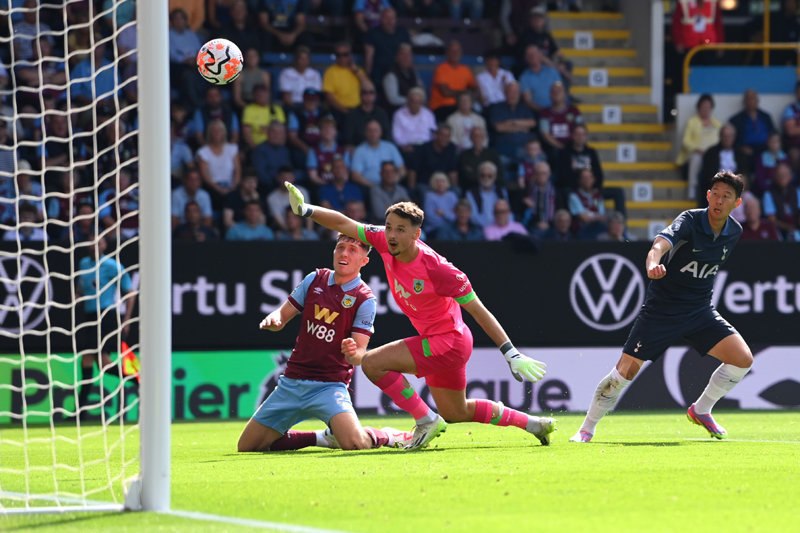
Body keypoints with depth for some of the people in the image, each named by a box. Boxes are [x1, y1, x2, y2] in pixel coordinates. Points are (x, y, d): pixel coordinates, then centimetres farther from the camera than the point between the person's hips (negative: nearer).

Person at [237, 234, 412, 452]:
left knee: (354, 443, -32)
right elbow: (283, 315, 11)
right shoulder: (315, 279, 5)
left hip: (330, 386, -5)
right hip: (292, 382, 5)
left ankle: (387, 436, 7)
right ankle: (324, 438, 21)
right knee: (246, 446, 2)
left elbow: (359, 355, -11)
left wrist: (353, 353, -35)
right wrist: (273, 319, -13)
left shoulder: (364, 299, -8)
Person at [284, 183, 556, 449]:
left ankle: (426, 420, -6)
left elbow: (479, 312, -22)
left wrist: (512, 355, -22)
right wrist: (304, 209, -20)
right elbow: (344, 224, -5)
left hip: (448, 342, -8)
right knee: (455, 412, 23)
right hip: (434, 341, 8)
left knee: (372, 363, -18)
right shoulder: (386, 242, -11)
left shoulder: (436, 268, -28)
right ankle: (535, 424, 36)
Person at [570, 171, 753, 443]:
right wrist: (652, 265, -59)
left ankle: (701, 410, 12)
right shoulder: (690, 221, -18)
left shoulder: (734, 232, 1)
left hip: (700, 311, 5)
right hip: (661, 308, -5)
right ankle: (587, 429, 8)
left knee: (742, 359, -11)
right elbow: (660, 243, -38)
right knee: (626, 370, -10)